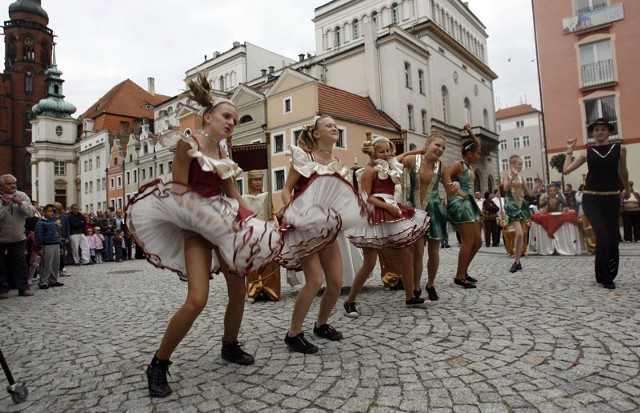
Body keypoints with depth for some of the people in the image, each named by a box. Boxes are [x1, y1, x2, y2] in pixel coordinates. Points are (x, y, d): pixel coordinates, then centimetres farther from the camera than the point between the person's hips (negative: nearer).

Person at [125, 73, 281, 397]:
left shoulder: (224, 152, 11)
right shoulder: (187, 143, -8)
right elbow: (179, 190, -12)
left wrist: (251, 219, 5)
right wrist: (211, 215, -14)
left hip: (223, 221, 7)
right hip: (194, 224, -7)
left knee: (238, 290, 9)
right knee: (198, 299, -18)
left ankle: (230, 346, 34)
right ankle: (158, 365, 3)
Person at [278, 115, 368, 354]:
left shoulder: (338, 163, 13)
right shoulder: (304, 157, -4)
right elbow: (287, 190, -6)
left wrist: (360, 206, 6)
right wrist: (292, 213, -21)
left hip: (329, 228, 7)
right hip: (306, 227, -6)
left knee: (336, 282, 3)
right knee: (315, 280, -16)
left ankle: (321, 324, 27)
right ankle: (293, 334, 0)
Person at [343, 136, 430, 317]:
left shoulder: (390, 169, 16)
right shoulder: (370, 170, -6)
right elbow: (365, 197, -14)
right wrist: (388, 206, -19)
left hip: (391, 215, 8)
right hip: (375, 216, -8)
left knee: (407, 257, 9)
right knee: (369, 263, -9)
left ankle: (411, 297, 21)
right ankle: (349, 301, 3)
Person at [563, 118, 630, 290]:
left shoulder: (620, 149, 5)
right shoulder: (587, 152, 4)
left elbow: (623, 172, 21)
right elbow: (566, 169, -3)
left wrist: (627, 189, 33)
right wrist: (570, 150, 4)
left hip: (612, 199, 2)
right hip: (591, 199, -2)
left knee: (613, 237, 4)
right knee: (603, 236, -11)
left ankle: (609, 276, 21)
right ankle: (603, 276, 6)